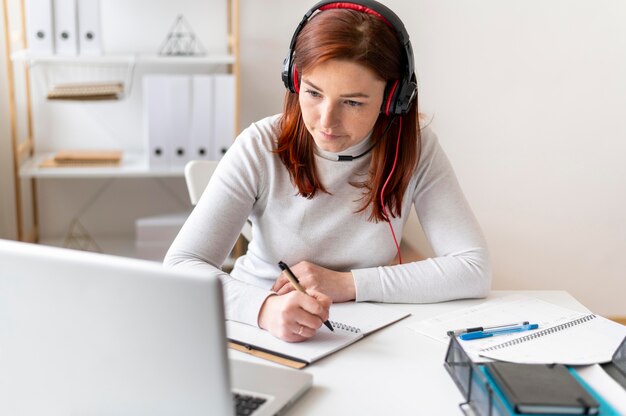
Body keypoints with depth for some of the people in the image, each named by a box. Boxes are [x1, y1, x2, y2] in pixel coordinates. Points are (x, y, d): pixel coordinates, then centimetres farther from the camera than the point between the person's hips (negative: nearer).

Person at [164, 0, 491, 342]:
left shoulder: (415, 150, -10)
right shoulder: (261, 148, -15)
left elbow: (474, 269, -14)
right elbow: (180, 266, -19)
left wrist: (346, 284, -20)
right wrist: (264, 307, -38)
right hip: (257, 325, 0)